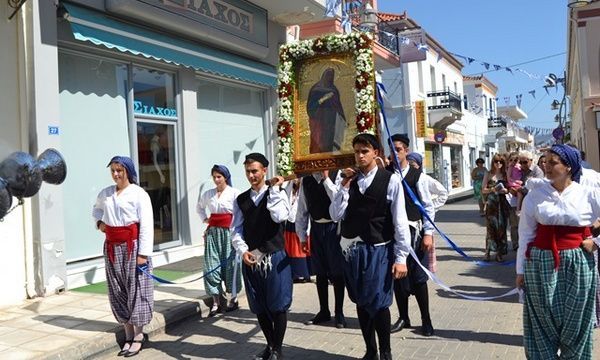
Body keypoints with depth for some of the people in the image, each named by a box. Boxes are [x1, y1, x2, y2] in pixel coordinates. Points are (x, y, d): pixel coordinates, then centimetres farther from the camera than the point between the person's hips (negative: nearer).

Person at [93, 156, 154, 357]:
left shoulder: (139, 194, -7)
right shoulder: (105, 193, 9)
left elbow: (146, 225, -11)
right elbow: (96, 208, 33)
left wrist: (143, 253, -17)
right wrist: (99, 221, 11)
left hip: (133, 246, -5)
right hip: (112, 247, 6)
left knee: (136, 289, 0)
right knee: (118, 292, 9)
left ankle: (138, 336, 11)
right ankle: (129, 335, 19)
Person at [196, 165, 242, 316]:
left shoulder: (234, 193, -6)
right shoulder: (207, 194, 8)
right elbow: (199, 207, 27)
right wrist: (204, 219, 13)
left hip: (229, 231, -4)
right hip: (213, 231, 4)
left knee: (230, 264, 3)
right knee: (211, 265, 1)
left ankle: (233, 298, 20)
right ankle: (216, 302, 9)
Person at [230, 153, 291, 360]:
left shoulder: (277, 193, -1)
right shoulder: (241, 200, 8)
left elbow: (279, 217, -19)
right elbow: (236, 230, 6)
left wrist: (274, 189, -15)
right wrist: (243, 251, -9)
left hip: (275, 257, -4)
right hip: (250, 259, 4)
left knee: (278, 305, 3)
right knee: (259, 307, 13)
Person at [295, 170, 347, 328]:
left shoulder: (336, 175, -7)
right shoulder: (306, 180, 5)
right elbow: (302, 209, 8)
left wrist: (325, 178, -20)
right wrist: (302, 236, 7)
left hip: (334, 226, -4)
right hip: (316, 228, 4)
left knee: (337, 272, 4)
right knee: (320, 273, 13)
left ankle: (339, 313, 17)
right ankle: (323, 311, 27)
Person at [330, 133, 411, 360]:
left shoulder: (390, 180, -8)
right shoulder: (348, 180, 5)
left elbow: (400, 221, -8)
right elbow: (335, 215, -1)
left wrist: (401, 257, -10)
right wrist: (344, 186, -9)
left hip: (378, 250, -4)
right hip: (352, 249, 5)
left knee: (378, 302, -4)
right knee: (361, 302, 14)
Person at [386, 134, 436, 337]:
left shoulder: (417, 176, -1)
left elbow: (428, 206, -1)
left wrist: (428, 233, -7)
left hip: (413, 230, -2)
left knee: (418, 277, 4)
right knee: (397, 275, 11)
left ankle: (426, 320, 19)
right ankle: (403, 318, 26)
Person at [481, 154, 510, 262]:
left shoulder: (505, 175, 9)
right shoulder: (488, 174, 4)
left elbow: (509, 189, 14)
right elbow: (483, 190, 2)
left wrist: (505, 190, -8)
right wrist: (492, 190, -16)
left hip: (502, 203, 2)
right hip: (491, 203, -2)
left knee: (501, 227, 0)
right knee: (490, 226, -6)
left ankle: (499, 252, 8)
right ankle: (488, 251, 1)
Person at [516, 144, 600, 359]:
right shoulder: (536, 194, -2)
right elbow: (525, 233, 0)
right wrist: (521, 269, 1)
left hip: (577, 264, 0)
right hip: (541, 263, 0)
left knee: (575, 322, 12)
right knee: (544, 320, 8)